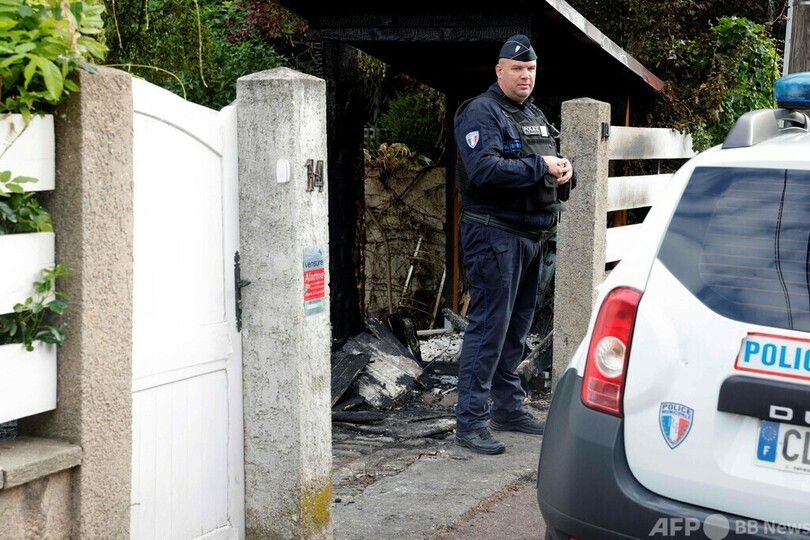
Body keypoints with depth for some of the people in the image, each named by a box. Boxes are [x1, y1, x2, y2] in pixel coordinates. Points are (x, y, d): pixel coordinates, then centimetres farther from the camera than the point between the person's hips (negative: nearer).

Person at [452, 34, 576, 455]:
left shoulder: (536, 116, 20)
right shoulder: (481, 113, -9)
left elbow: (551, 168, 25)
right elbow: (484, 169, -24)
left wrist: (564, 172, 1)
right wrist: (539, 167, -20)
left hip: (532, 236, 9)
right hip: (495, 233, -9)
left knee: (517, 326, 15)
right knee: (488, 325, -10)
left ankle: (508, 408, 27)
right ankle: (470, 421, -6)